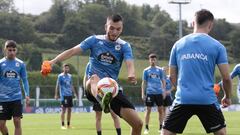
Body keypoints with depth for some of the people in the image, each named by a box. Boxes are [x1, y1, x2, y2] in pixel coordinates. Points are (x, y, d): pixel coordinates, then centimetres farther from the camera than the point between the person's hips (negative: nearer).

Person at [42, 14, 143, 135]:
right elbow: (72, 51, -6)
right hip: (93, 87, -2)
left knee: (138, 123, -8)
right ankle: (104, 101, -77)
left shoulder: (124, 46, 1)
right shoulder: (95, 40, 1)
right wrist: (53, 61, -20)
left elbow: (129, 64, -16)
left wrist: (131, 75, -40)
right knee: (95, 78, -42)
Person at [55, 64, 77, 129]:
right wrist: (56, 95, -9)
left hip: (70, 95, 6)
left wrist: (74, 93, 17)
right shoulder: (60, 76, -4)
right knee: (64, 109, -8)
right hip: (63, 95, -6)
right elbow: (57, 85, -4)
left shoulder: (70, 76, 13)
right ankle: (62, 125, -5)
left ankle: (68, 125, 15)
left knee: (69, 110, 8)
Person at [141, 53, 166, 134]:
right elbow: (144, 82, 6)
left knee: (160, 110, 4)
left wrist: (164, 91, 1)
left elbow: (163, 81, 11)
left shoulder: (160, 70, 8)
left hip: (159, 93, 2)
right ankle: (146, 128, 3)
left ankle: (161, 127, 12)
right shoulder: (146, 70, 5)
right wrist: (143, 94, 0)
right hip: (149, 93, -2)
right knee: (148, 110, -2)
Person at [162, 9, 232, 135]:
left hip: (183, 99, 1)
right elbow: (226, 77, 0)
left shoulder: (178, 44, 9)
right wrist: (227, 97, 17)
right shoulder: (217, 46, 2)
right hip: (207, 100, -1)